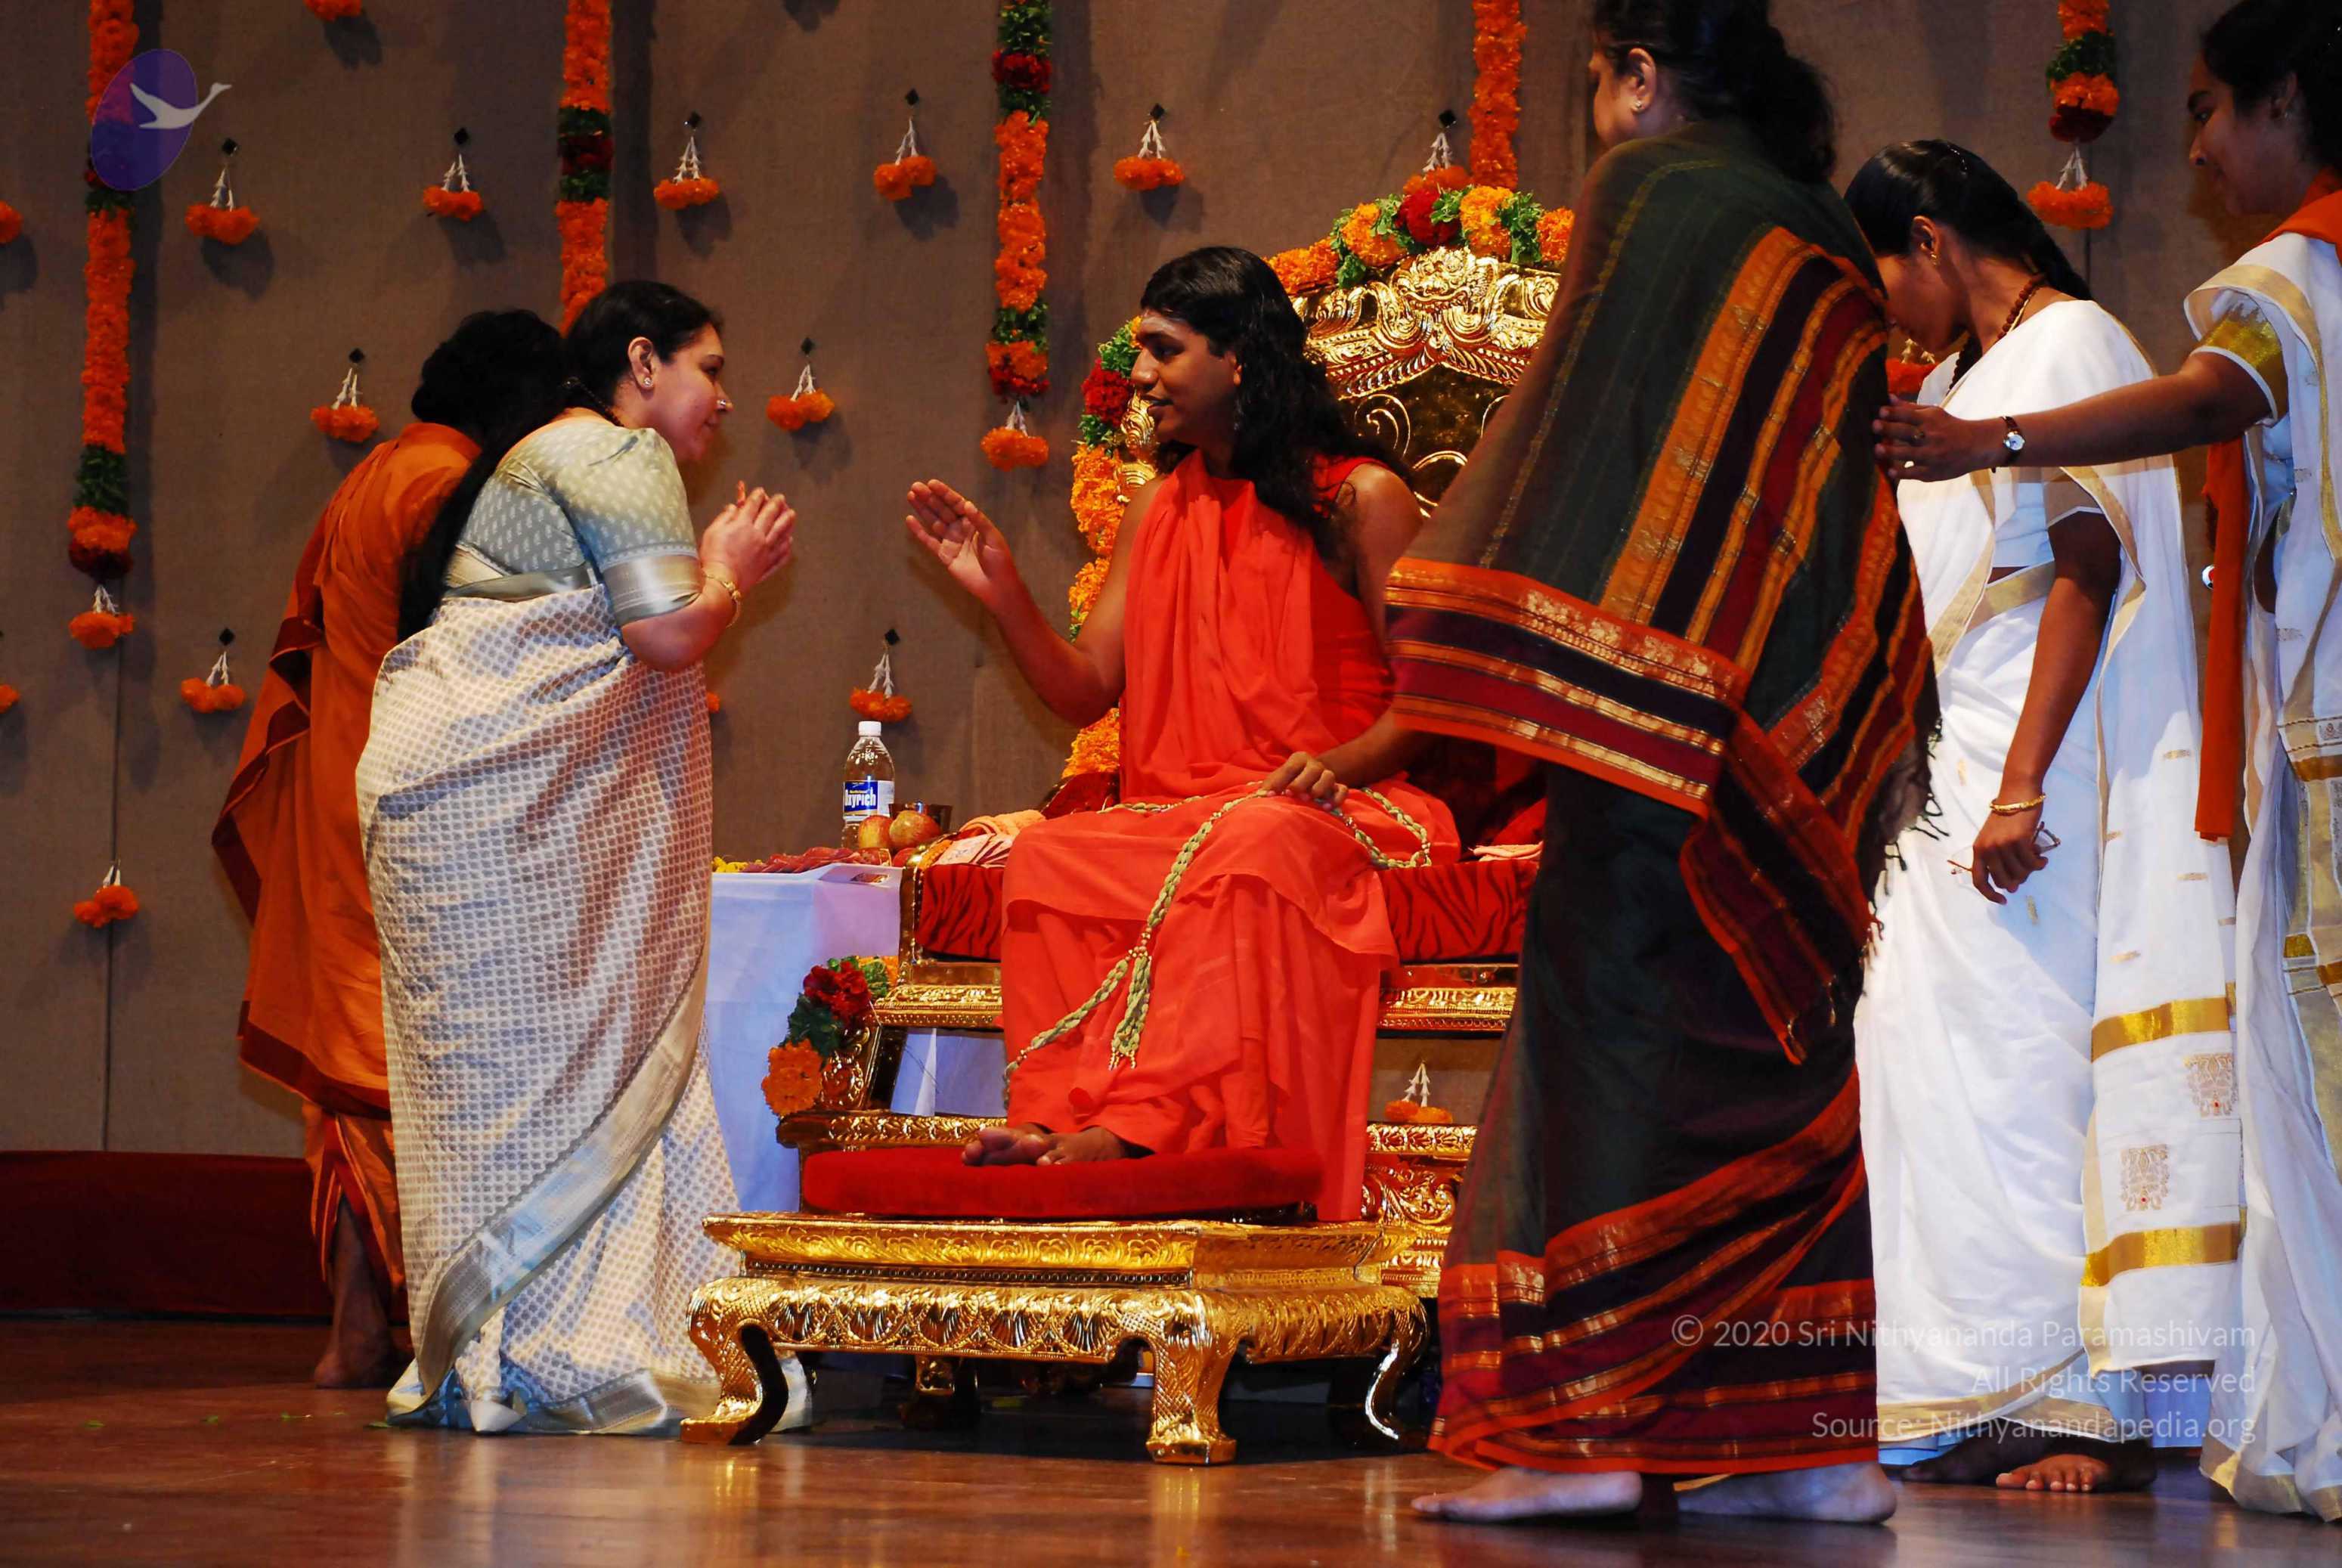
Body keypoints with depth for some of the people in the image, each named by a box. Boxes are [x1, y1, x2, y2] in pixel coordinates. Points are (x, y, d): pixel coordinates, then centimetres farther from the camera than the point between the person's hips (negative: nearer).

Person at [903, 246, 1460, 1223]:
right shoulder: (1158, 509, 19)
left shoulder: (1358, 499, 1)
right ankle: (1065, 1118, -42)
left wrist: (1339, 764, -21)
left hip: (1332, 806, -5)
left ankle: (1140, 1123, -50)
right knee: (1048, 856, -26)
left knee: (1248, 848, -40)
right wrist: (1001, 592, -1)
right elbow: (1086, 691, 14)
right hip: (1180, 807, 5)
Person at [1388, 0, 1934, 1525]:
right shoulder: (1825, 241, 17)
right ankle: (1817, 1438, 5)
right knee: (1782, 1053, 8)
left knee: (1612, 1013, -7)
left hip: (1664, 685, -7)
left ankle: (1582, 1427, -13)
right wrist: (1891, 739, 21)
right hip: (1809, 729, 7)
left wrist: (1517, 655, -8)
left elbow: (1582, 422, -10)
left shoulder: (1650, 188, -3)